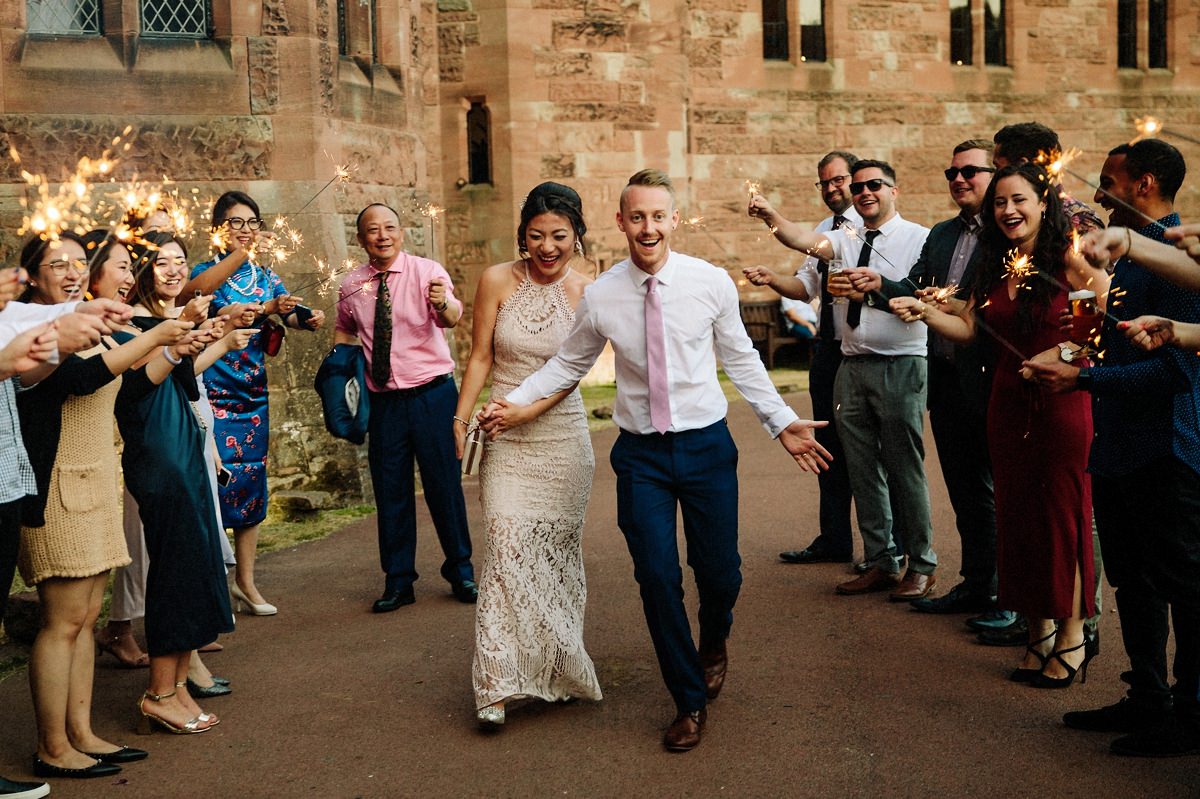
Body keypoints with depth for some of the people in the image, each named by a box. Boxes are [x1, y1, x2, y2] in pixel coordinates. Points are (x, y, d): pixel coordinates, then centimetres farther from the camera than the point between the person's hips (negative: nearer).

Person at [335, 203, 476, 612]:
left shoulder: (427, 271, -9)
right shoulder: (351, 286, 2)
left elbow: (452, 317, -27)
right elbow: (345, 331, 21)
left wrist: (444, 304, -50)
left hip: (433, 394, -3)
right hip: (383, 401, 3)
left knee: (445, 483, 4)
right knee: (391, 491, 9)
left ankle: (460, 571, 22)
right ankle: (398, 581, 21)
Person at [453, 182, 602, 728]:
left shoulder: (587, 292, -5)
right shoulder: (498, 281, -2)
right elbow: (480, 357, 3)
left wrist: (521, 410, -20)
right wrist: (460, 420, -2)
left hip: (562, 436, 0)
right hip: (505, 441, 0)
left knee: (557, 550, 8)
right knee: (508, 544, -11)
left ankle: (558, 667, 27)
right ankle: (500, 681, -8)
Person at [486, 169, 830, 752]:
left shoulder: (711, 283, -5)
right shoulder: (599, 296, -3)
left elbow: (741, 360, 4)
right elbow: (569, 363, 11)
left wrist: (782, 423, 1)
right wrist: (516, 403, 3)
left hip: (706, 445, 0)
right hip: (640, 453, 0)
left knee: (720, 572, 5)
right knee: (657, 579, -3)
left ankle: (713, 643, 44)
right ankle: (690, 701, 19)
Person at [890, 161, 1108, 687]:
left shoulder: (1069, 260, -8)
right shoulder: (994, 266, 10)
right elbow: (968, 327, 6)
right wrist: (924, 312, -8)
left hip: (1062, 404, -6)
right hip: (1007, 404, 6)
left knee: (1062, 515, 0)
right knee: (1016, 515, 9)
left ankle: (1072, 638, 13)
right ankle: (1039, 635, 22)